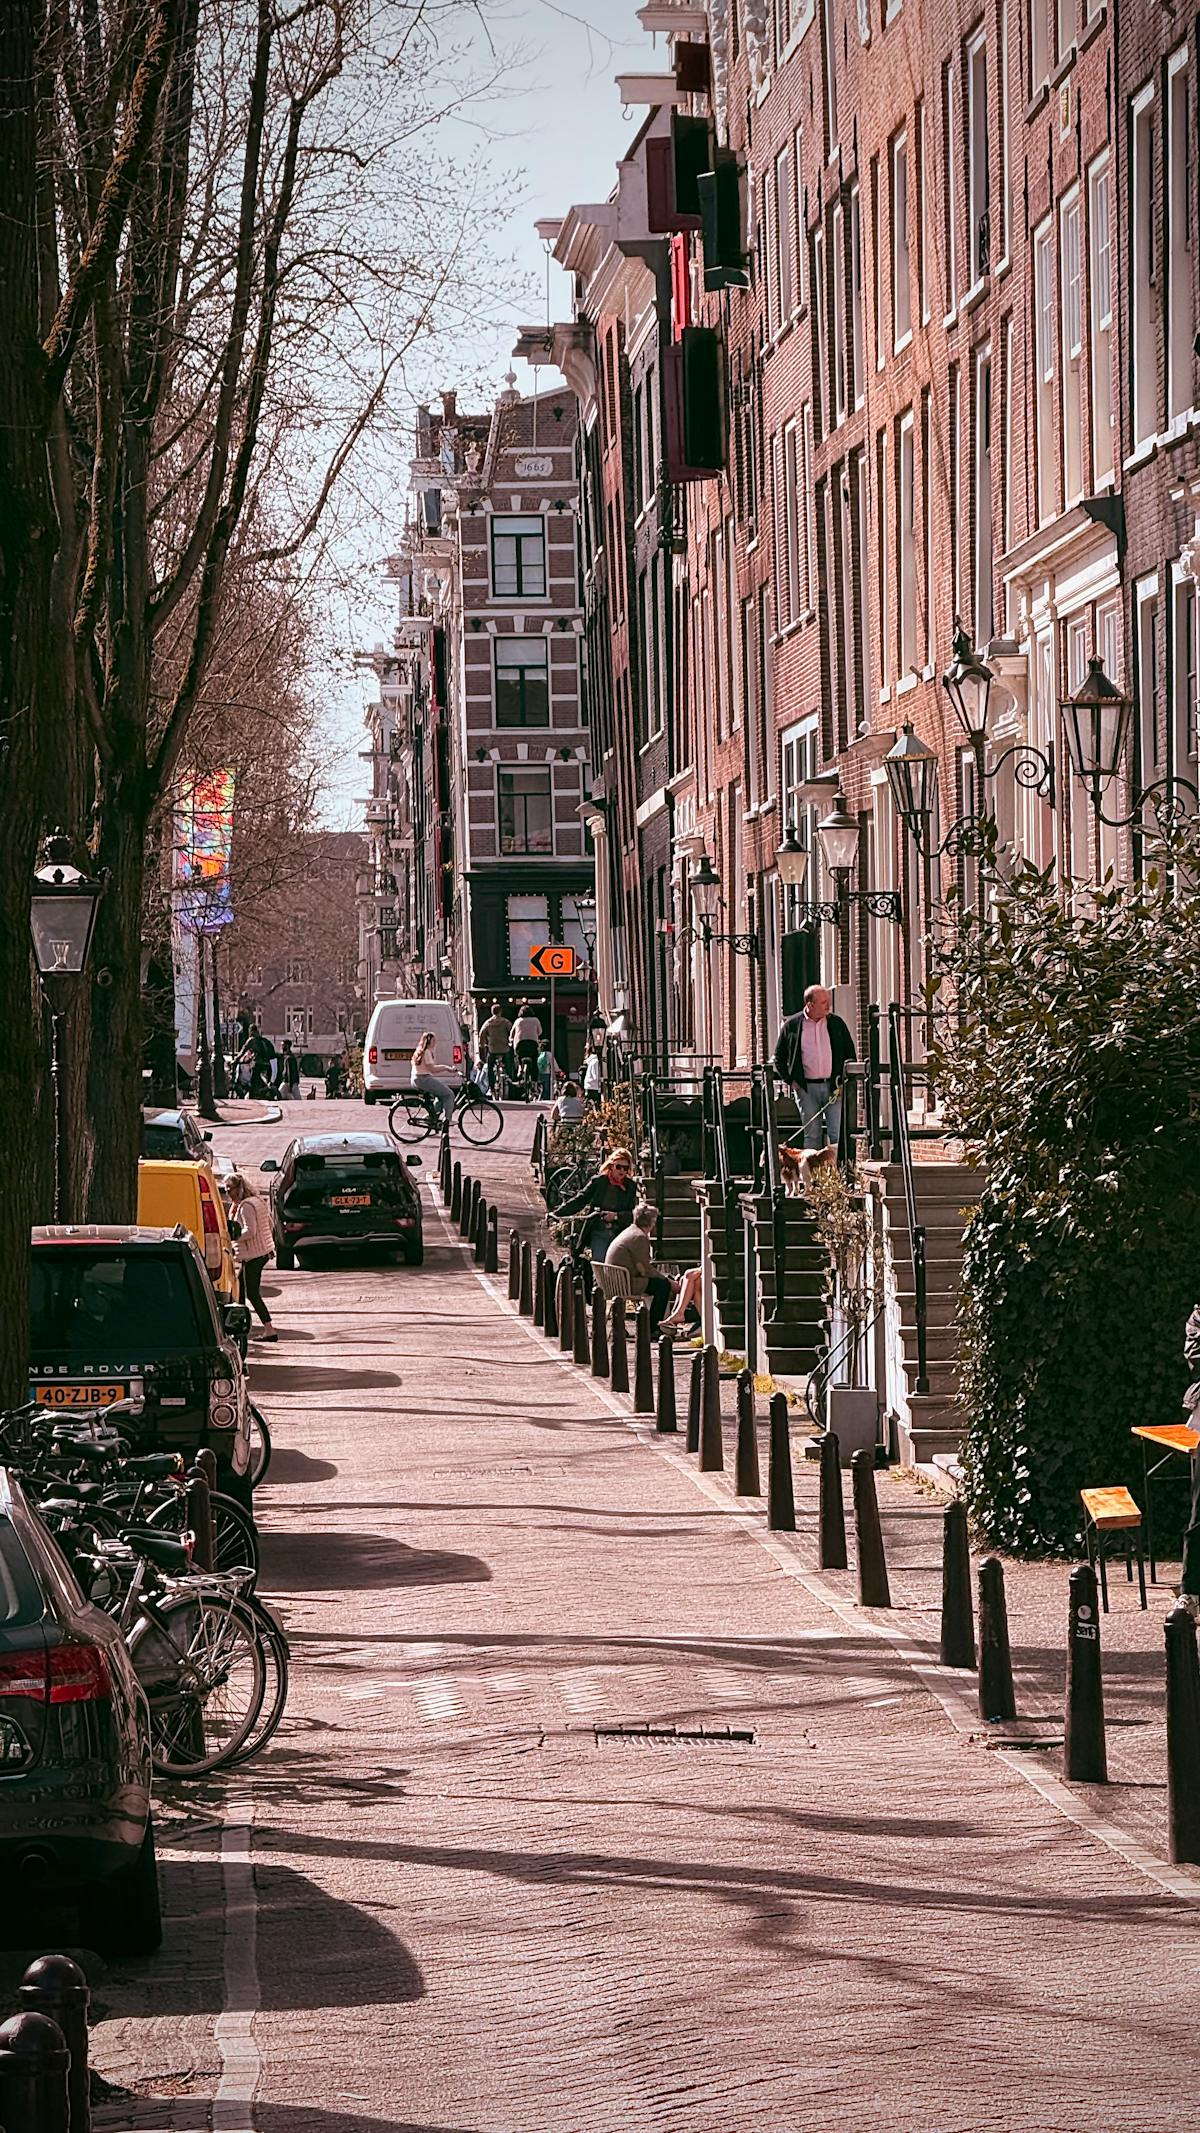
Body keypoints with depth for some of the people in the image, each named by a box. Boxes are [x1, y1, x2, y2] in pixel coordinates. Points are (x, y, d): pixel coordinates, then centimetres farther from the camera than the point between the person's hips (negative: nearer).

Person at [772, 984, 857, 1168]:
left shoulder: (836, 1023, 6)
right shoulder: (792, 1025, 3)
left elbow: (850, 1055, 12)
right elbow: (779, 1057, 12)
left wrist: (844, 1082, 1)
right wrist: (790, 1080, 1)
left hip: (834, 1087, 0)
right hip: (806, 1088, 0)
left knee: (837, 1134, -6)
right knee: (811, 1135, 3)